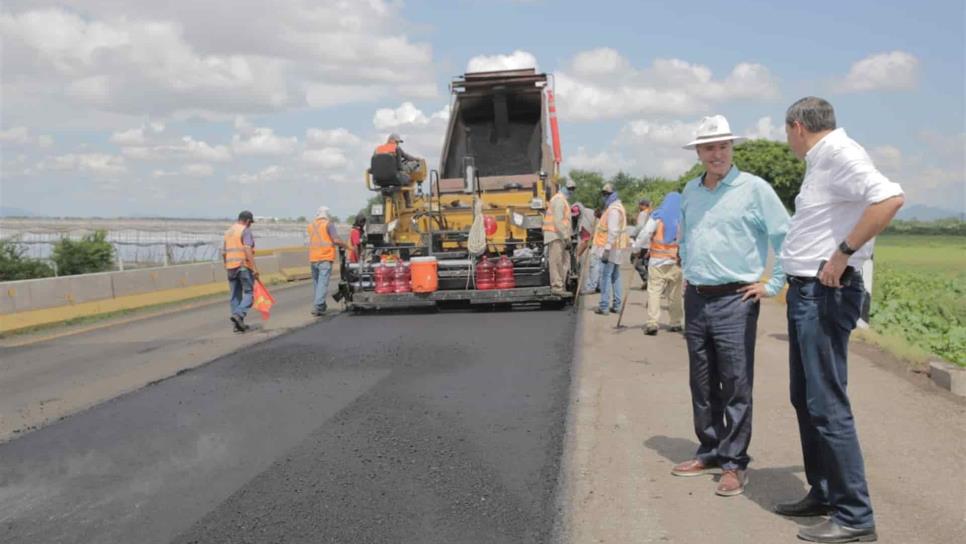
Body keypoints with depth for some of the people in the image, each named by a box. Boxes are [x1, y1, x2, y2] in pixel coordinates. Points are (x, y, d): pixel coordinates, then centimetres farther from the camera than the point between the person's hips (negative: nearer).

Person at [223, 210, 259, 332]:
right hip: (244, 266, -7)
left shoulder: (228, 231, 17)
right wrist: (254, 268, -20)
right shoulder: (246, 230, -7)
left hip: (231, 267, 7)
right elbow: (248, 250, -19)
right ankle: (238, 314, -21)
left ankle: (238, 324, 11)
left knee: (235, 296, 9)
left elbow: (223, 252, 16)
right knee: (249, 293, -2)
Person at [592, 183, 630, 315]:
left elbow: (613, 232, -24)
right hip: (616, 249, 10)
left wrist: (607, 249, -25)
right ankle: (616, 305, 18)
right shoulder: (617, 207, 17)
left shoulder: (613, 210, -17)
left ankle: (604, 306, -6)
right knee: (615, 276, 13)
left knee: (605, 275, -7)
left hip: (611, 248, -10)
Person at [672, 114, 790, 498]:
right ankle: (709, 451, 26)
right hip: (696, 300, 6)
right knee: (702, 383, 13)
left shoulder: (754, 188, -7)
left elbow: (787, 238, -7)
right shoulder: (690, 191, 12)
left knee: (736, 385, -2)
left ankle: (734, 463, 7)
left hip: (735, 300, -6)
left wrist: (773, 285, -7)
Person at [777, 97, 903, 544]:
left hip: (825, 294, -10)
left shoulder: (839, 154, -13)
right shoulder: (821, 161, 16)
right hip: (806, 291, 10)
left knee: (826, 403, -7)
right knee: (805, 399, 16)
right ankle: (823, 493, 28)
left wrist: (843, 253, -25)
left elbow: (890, 198, -28)